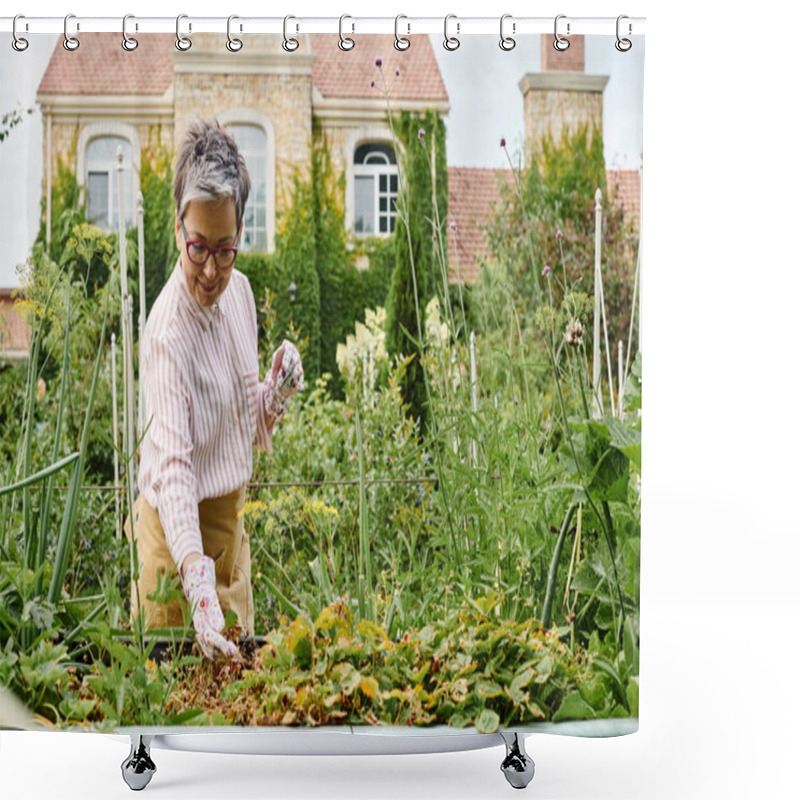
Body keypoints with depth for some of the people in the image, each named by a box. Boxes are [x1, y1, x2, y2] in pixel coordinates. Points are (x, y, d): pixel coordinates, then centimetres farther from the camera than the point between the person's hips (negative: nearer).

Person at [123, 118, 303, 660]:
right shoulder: (169, 329, -24)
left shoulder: (240, 291, 0)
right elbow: (171, 466, -33)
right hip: (179, 533, -7)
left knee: (239, 663, 17)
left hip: (229, 522, 7)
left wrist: (276, 396, -8)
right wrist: (197, 580, -45)